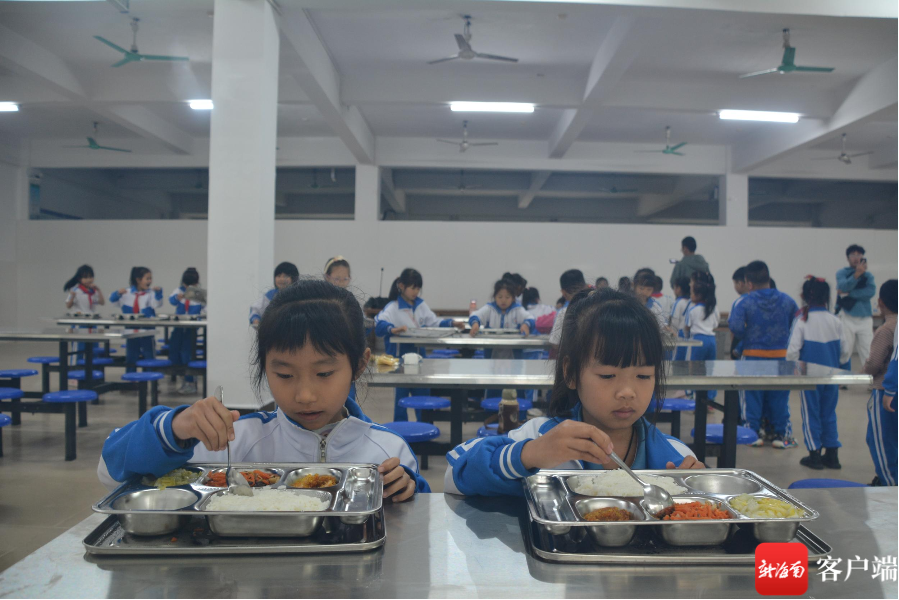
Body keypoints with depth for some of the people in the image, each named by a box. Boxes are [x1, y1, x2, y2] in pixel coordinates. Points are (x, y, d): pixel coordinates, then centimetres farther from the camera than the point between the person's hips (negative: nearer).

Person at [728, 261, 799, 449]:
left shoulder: (745, 303, -11)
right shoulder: (787, 300, -1)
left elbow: (735, 327, -23)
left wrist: (747, 335, -2)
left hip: (753, 357, -2)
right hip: (780, 356, 2)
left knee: (752, 396, 8)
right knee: (779, 396, 10)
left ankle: (753, 433, 12)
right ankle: (781, 435, 14)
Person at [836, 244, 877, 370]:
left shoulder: (868, 275, 8)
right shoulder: (842, 273, 4)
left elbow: (871, 292, -9)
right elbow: (843, 286, -17)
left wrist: (848, 293, -12)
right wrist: (857, 274, -31)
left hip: (865, 319, 2)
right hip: (847, 318, -1)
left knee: (868, 356, -1)